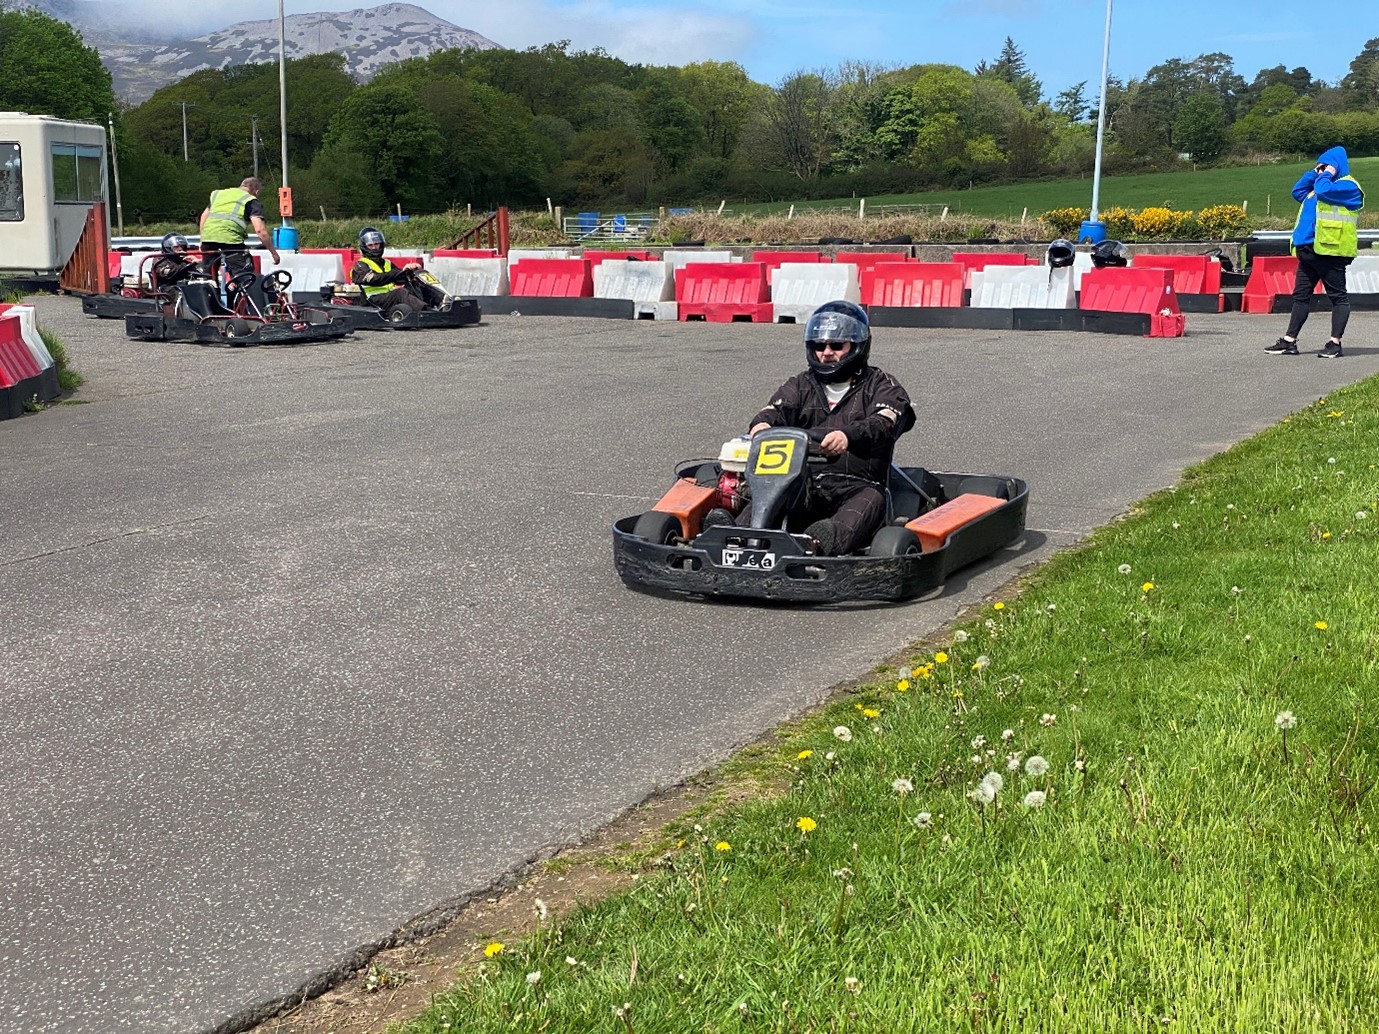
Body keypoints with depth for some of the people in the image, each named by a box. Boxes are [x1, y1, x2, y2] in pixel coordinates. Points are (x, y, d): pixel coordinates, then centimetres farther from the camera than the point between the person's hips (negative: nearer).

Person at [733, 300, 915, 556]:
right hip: (804, 482, 3)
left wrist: (849, 437, -34)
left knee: (870, 499, -36)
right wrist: (762, 425, -24)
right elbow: (777, 410, 3)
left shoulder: (881, 386, 11)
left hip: (857, 485, -2)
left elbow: (883, 425, -11)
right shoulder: (801, 386, 23)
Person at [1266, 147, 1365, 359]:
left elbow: (1324, 190, -21)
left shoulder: (1347, 186, -5)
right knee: (1300, 295, 9)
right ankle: (1289, 341, 11)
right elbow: (1298, 191, 25)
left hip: (1329, 251, -10)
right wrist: (1314, 173, 17)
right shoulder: (1319, 184, 23)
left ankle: (1335, 343, -4)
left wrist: (1325, 175, -3)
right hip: (1309, 249, 10)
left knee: (1338, 296, -3)